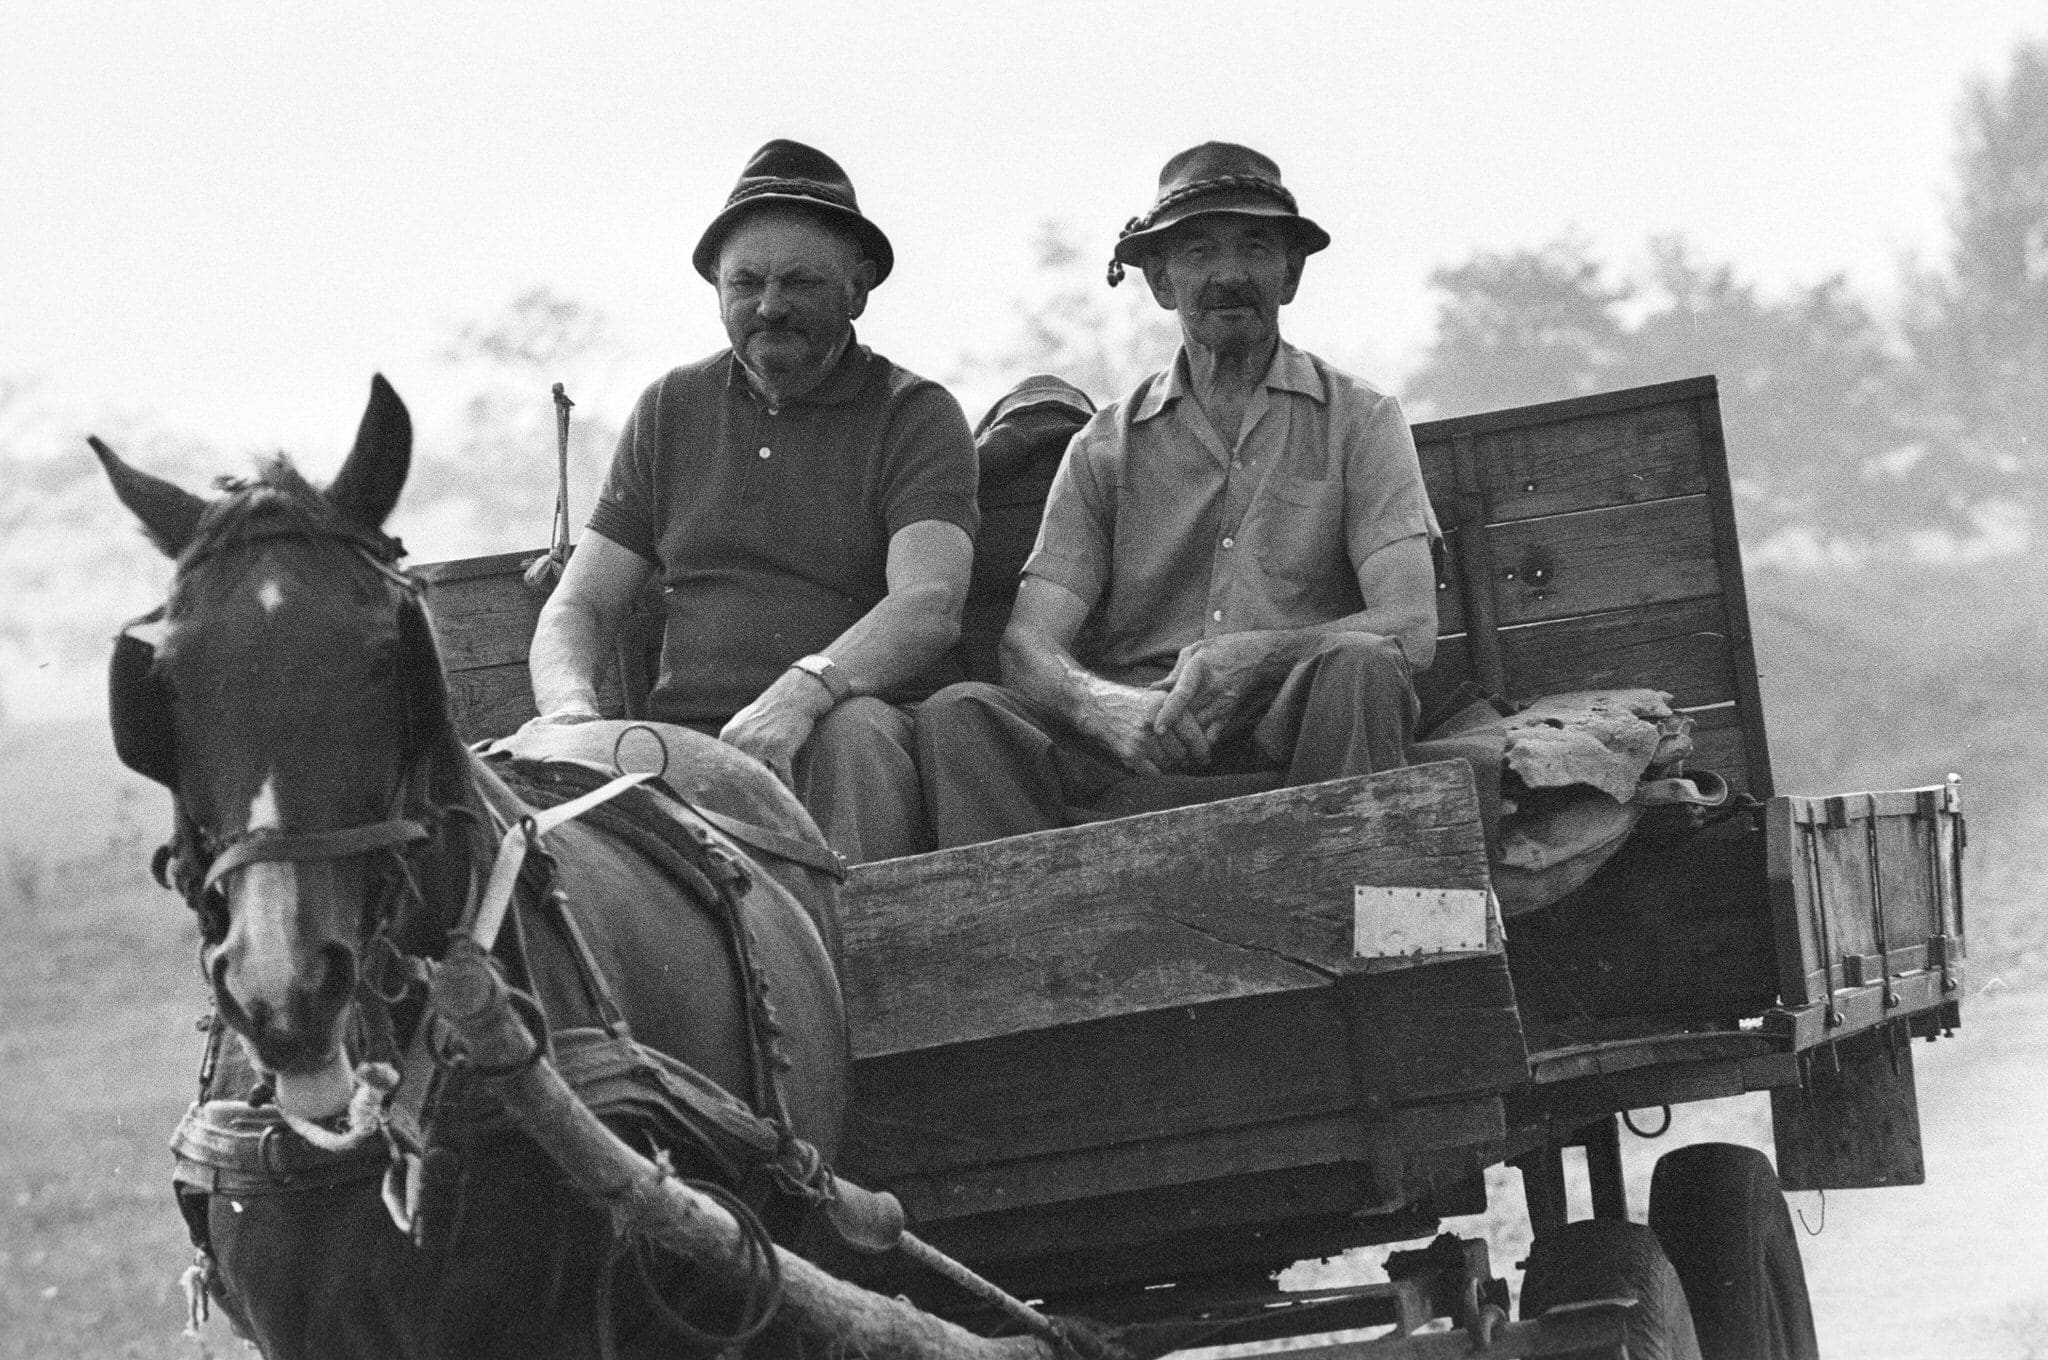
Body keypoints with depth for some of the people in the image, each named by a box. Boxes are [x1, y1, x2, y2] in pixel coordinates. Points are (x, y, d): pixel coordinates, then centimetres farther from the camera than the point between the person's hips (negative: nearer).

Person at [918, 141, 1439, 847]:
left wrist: (1248, 658, -22)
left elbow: (1408, 629, -2)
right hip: (1132, 755, 2)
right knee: (959, 715, -25)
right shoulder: (1105, 446, 17)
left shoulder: (1359, 419, 12)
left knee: (1360, 666, -33)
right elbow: (1029, 647, 4)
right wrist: (1102, 704, -22)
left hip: (1288, 734, -1)